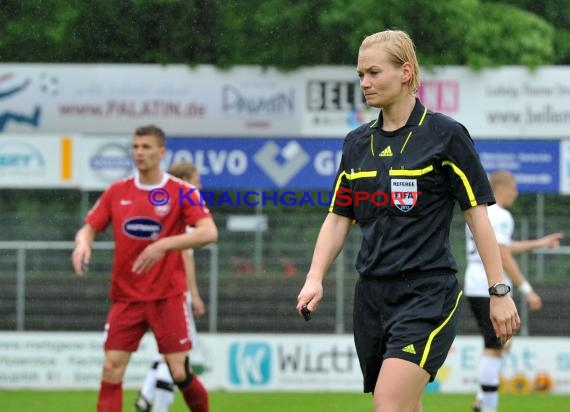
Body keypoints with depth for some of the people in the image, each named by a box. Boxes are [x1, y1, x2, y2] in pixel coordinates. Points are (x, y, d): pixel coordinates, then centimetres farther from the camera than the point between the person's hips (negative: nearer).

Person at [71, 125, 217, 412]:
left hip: (167, 297, -3)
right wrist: (83, 243, -17)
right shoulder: (117, 192, 5)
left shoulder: (181, 192, -6)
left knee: (179, 373, -4)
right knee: (111, 368, -7)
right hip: (126, 298, 3)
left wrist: (164, 244, -31)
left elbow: (209, 232, -19)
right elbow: (89, 228, 9)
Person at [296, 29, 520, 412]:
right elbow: (338, 218, 14)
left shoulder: (445, 134, -5)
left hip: (428, 294, -6)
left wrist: (499, 291, -8)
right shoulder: (357, 143, 11)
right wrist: (315, 279, -1)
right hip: (372, 292, 6)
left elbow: (478, 213, -5)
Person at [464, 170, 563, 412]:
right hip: (492, 289, -9)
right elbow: (504, 258, -19)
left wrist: (539, 243, 33)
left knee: (500, 345, 18)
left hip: (473, 286, 9)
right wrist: (527, 290, -16)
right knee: (494, 348, -6)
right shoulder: (500, 216, -12)